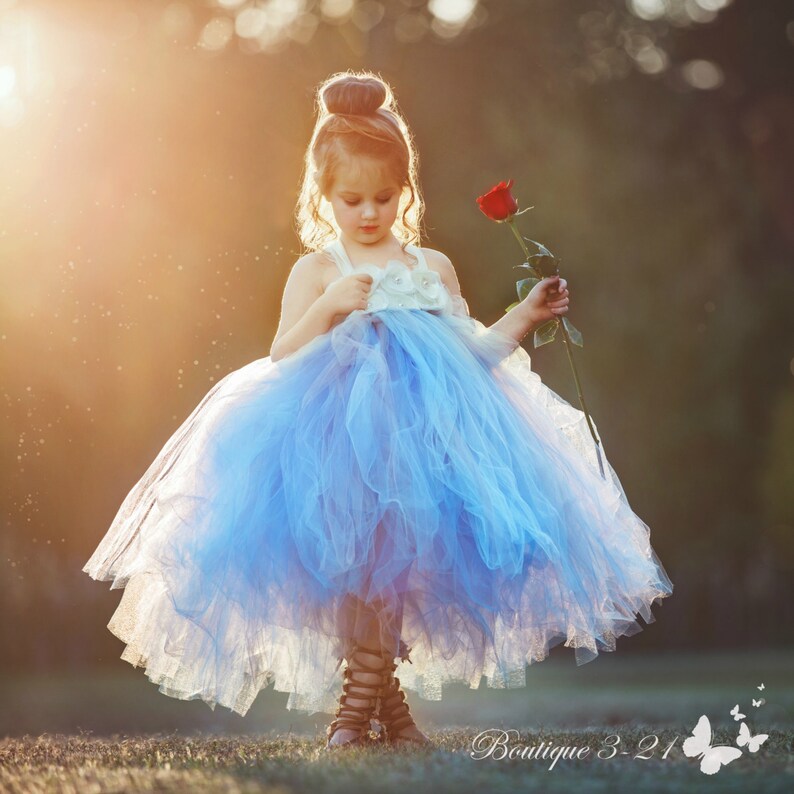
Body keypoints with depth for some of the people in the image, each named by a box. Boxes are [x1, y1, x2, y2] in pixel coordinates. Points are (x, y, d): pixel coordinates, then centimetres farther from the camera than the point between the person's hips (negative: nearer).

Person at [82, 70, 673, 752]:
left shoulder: (433, 268, 16)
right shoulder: (317, 271, 5)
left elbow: (469, 349, 17)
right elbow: (282, 358, -2)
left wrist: (524, 318, 6)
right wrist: (329, 308, -15)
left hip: (425, 437, 3)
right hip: (337, 440, -3)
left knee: (402, 561, 0)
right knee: (357, 557, -10)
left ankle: (363, 696, 14)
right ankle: (379, 695, 5)